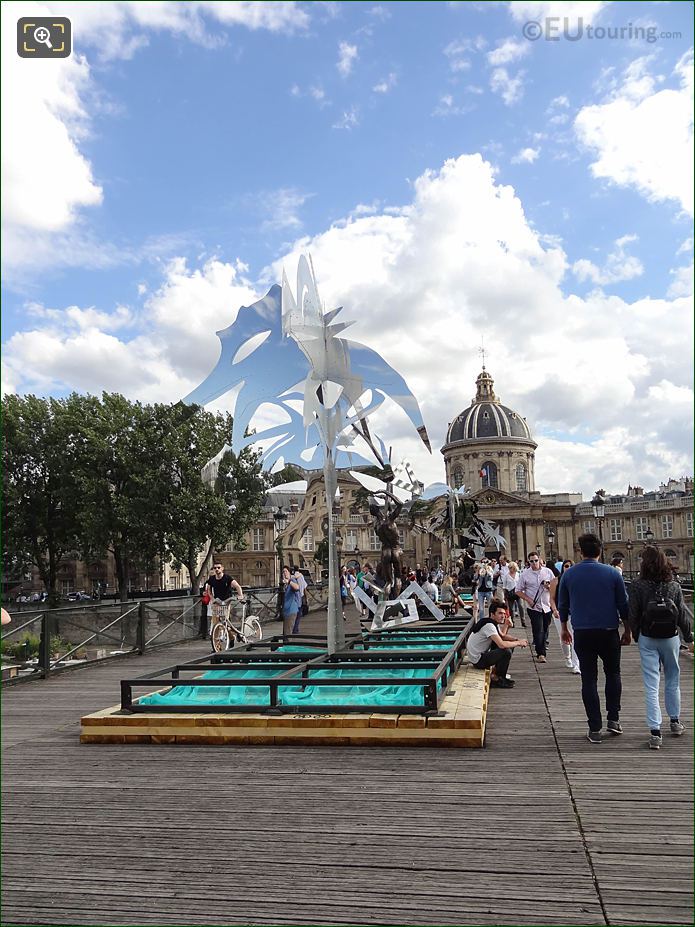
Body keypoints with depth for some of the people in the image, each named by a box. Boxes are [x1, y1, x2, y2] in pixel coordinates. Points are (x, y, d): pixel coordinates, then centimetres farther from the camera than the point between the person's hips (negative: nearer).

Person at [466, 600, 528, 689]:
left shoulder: (493, 622, 5)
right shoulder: (489, 625, -26)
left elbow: (502, 635, 17)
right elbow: (502, 644, -35)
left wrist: (516, 640, -1)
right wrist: (518, 643, -20)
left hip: (482, 653, 10)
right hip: (478, 660, -10)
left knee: (510, 645, 10)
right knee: (506, 652, -24)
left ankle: (497, 672, 15)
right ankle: (497, 680, -7)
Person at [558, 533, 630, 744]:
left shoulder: (568, 575, 0)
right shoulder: (612, 573, -3)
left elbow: (563, 605, 7)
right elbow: (623, 604, 2)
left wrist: (564, 628, 21)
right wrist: (627, 631, 13)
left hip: (582, 633, 0)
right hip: (608, 632, 0)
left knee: (589, 679, 5)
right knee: (613, 674, 19)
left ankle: (595, 729, 5)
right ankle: (613, 719, 14)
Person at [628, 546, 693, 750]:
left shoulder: (637, 586, -11)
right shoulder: (674, 586, -4)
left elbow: (633, 615, -9)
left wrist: (636, 636, 7)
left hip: (647, 640, -2)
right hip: (670, 638, 2)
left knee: (651, 686, 0)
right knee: (672, 681, 20)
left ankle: (655, 732, -4)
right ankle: (675, 721, 34)